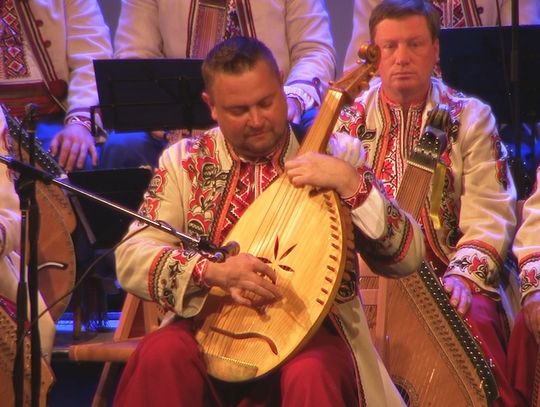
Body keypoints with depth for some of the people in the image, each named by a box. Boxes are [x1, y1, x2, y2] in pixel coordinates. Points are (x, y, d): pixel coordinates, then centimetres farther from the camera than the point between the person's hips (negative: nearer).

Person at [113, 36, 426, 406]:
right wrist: (213, 271, -21)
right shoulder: (185, 162, 5)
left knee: (311, 375, -35)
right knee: (160, 356, -31)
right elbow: (131, 259, -3)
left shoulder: (336, 154, 4)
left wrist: (351, 184, -17)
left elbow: (408, 257, -2)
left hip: (311, 331, -1)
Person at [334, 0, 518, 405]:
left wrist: (462, 276, -18)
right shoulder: (348, 120, 11)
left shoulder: (470, 117, 9)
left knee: (474, 322, -34)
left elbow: (490, 216, -1)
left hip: (448, 282, 0)